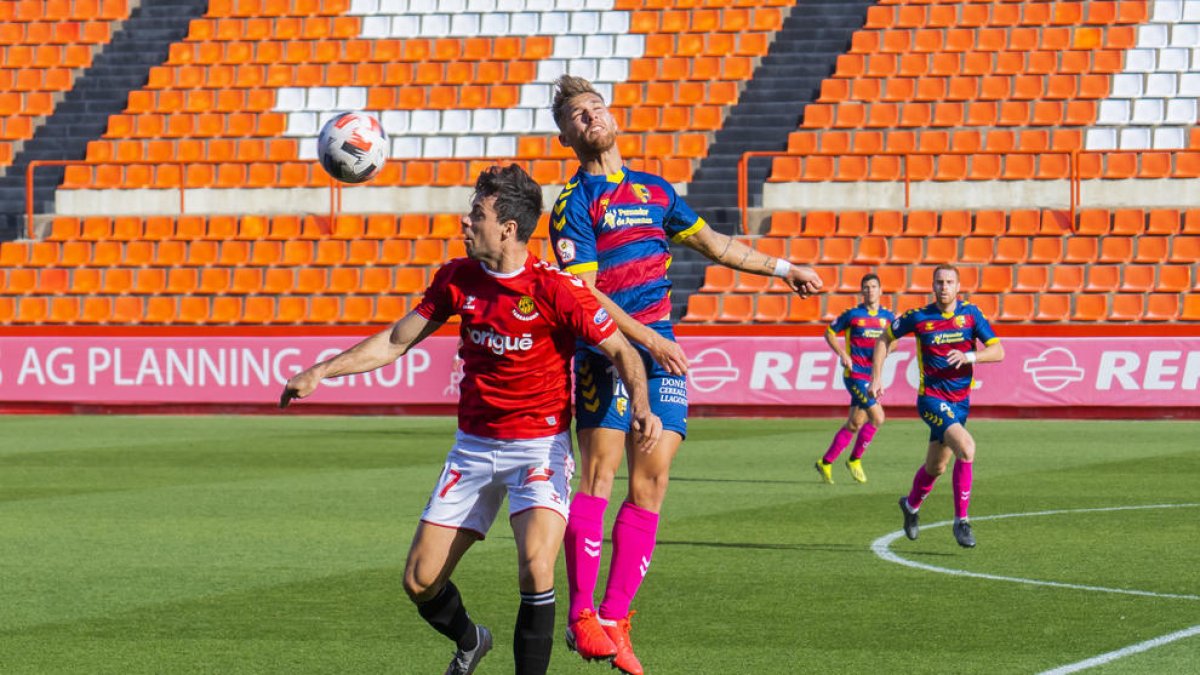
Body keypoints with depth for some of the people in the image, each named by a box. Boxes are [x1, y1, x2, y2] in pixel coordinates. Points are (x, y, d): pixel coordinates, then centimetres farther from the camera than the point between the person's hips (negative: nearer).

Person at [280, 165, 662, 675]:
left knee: (535, 569, -27)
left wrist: (641, 408, -27)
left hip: (539, 447, -5)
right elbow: (396, 341, 10)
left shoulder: (555, 289, -15)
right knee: (420, 582, 4)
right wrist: (319, 373, 6)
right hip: (473, 447, 5)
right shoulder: (457, 278, 0)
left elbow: (622, 351, -9)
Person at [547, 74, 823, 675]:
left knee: (650, 481, -2)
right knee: (598, 472, -13)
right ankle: (582, 615, -9)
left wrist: (783, 269, 29)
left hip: (661, 346, 5)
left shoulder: (655, 191, 17)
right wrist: (648, 340, -20)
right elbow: (585, 293, -12)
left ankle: (615, 619, 1)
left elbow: (713, 244, 28)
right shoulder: (574, 204, -3)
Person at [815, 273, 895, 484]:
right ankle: (855, 460, 0)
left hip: (872, 376, 5)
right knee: (877, 417, -16)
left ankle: (825, 463, 20)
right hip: (855, 374, -5)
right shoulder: (852, 315, -4)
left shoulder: (888, 317, 7)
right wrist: (842, 354, -9)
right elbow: (830, 333, 5)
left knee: (855, 424, 8)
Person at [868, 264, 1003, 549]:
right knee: (966, 448, -26)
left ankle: (911, 504, 46)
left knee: (936, 467, 15)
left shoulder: (971, 314, -3)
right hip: (932, 398, -4)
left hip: (960, 401, 4)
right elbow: (885, 338, 8)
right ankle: (961, 520, -17)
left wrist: (968, 356, -25)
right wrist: (876, 377, 1)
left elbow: (998, 351, -7)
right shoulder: (919, 317, -7)